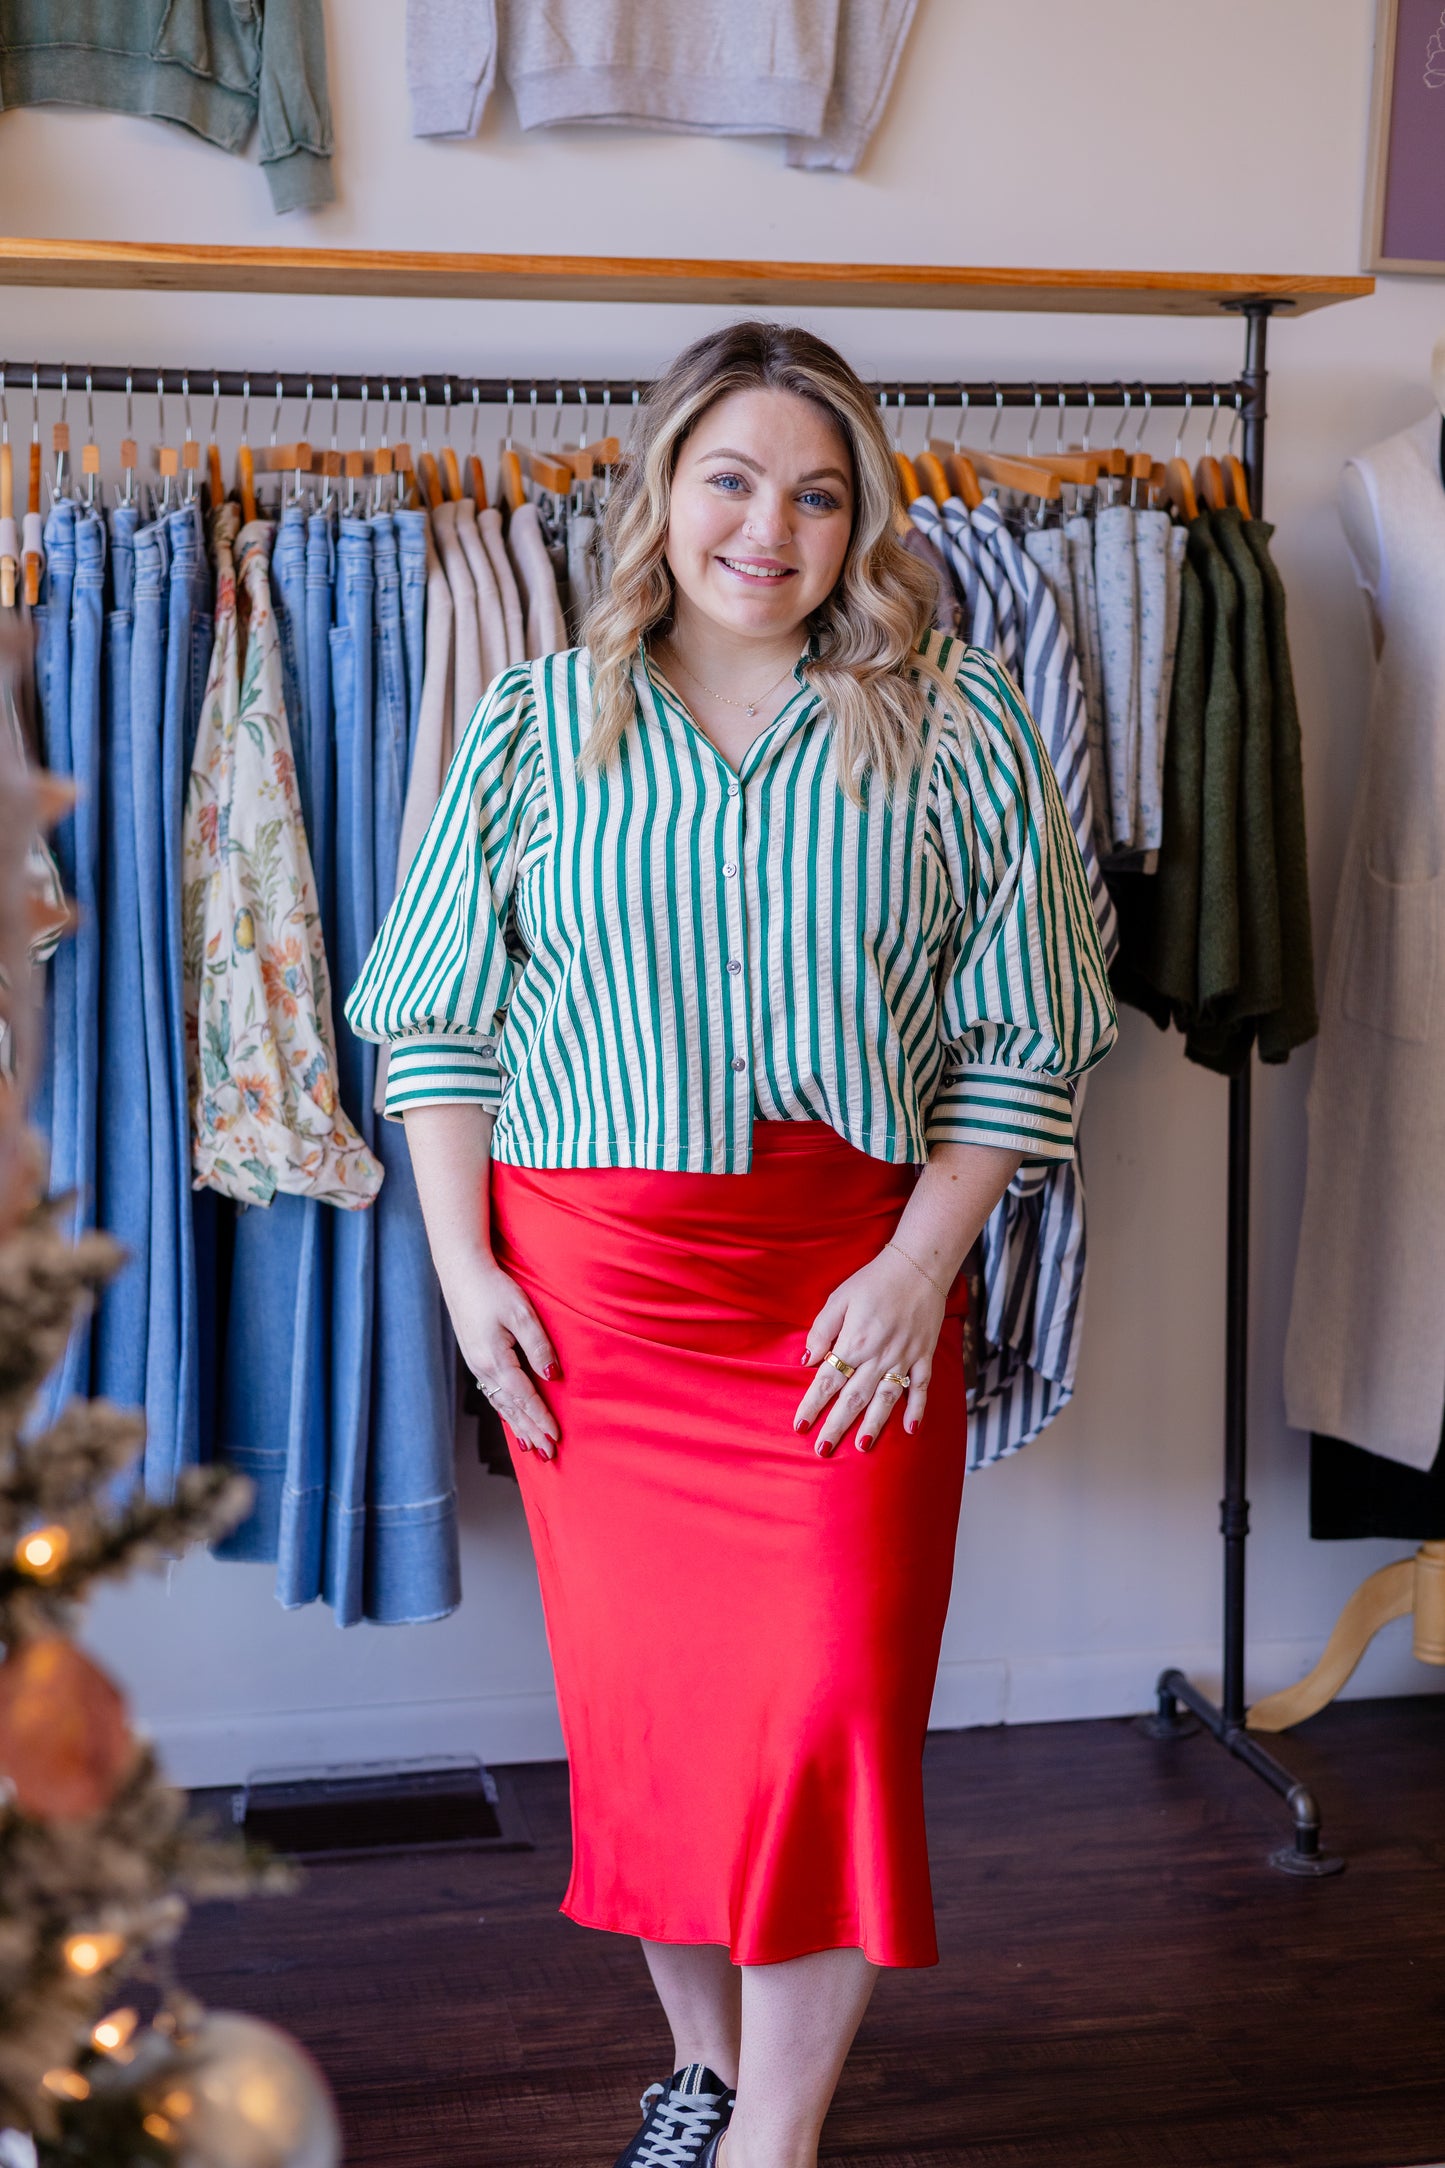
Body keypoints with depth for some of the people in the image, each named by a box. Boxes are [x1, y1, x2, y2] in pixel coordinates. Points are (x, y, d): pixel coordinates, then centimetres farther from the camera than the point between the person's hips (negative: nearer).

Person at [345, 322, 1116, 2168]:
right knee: (643, 1685, 7)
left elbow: (1019, 1036, 2)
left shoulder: (953, 728, 3)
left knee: (835, 1692, -5)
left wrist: (920, 1267, -7)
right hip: (592, 1282, 1)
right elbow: (440, 1020, 7)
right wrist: (465, 1269, -2)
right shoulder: (534, 723, 5)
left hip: (855, 1284, -1)